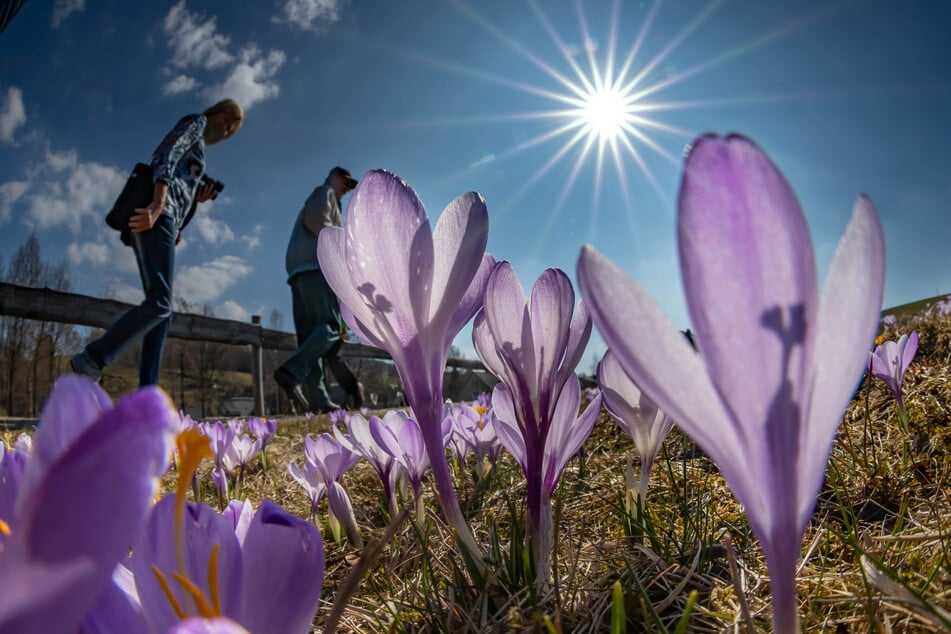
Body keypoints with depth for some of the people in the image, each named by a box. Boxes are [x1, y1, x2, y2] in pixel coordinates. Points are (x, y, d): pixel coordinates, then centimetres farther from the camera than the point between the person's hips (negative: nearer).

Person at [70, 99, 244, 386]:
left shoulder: (192, 153, 37)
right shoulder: (195, 122, 13)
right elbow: (167, 158, -8)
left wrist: (195, 199, 12)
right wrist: (158, 204, -23)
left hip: (152, 221, 9)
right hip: (156, 219, -9)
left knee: (161, 311, -2)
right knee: (160, 304, -20)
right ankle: (91, 358, -18)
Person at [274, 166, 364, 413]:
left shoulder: (317, 199, 38)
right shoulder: (325, 192, 10)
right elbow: (315, 220, -11)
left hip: (298, 270, 9)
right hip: (315, 265, -9)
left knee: (310, 334, -3)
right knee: (330, 326, -16)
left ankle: (318, 398, -10)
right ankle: (292, 371, -33)